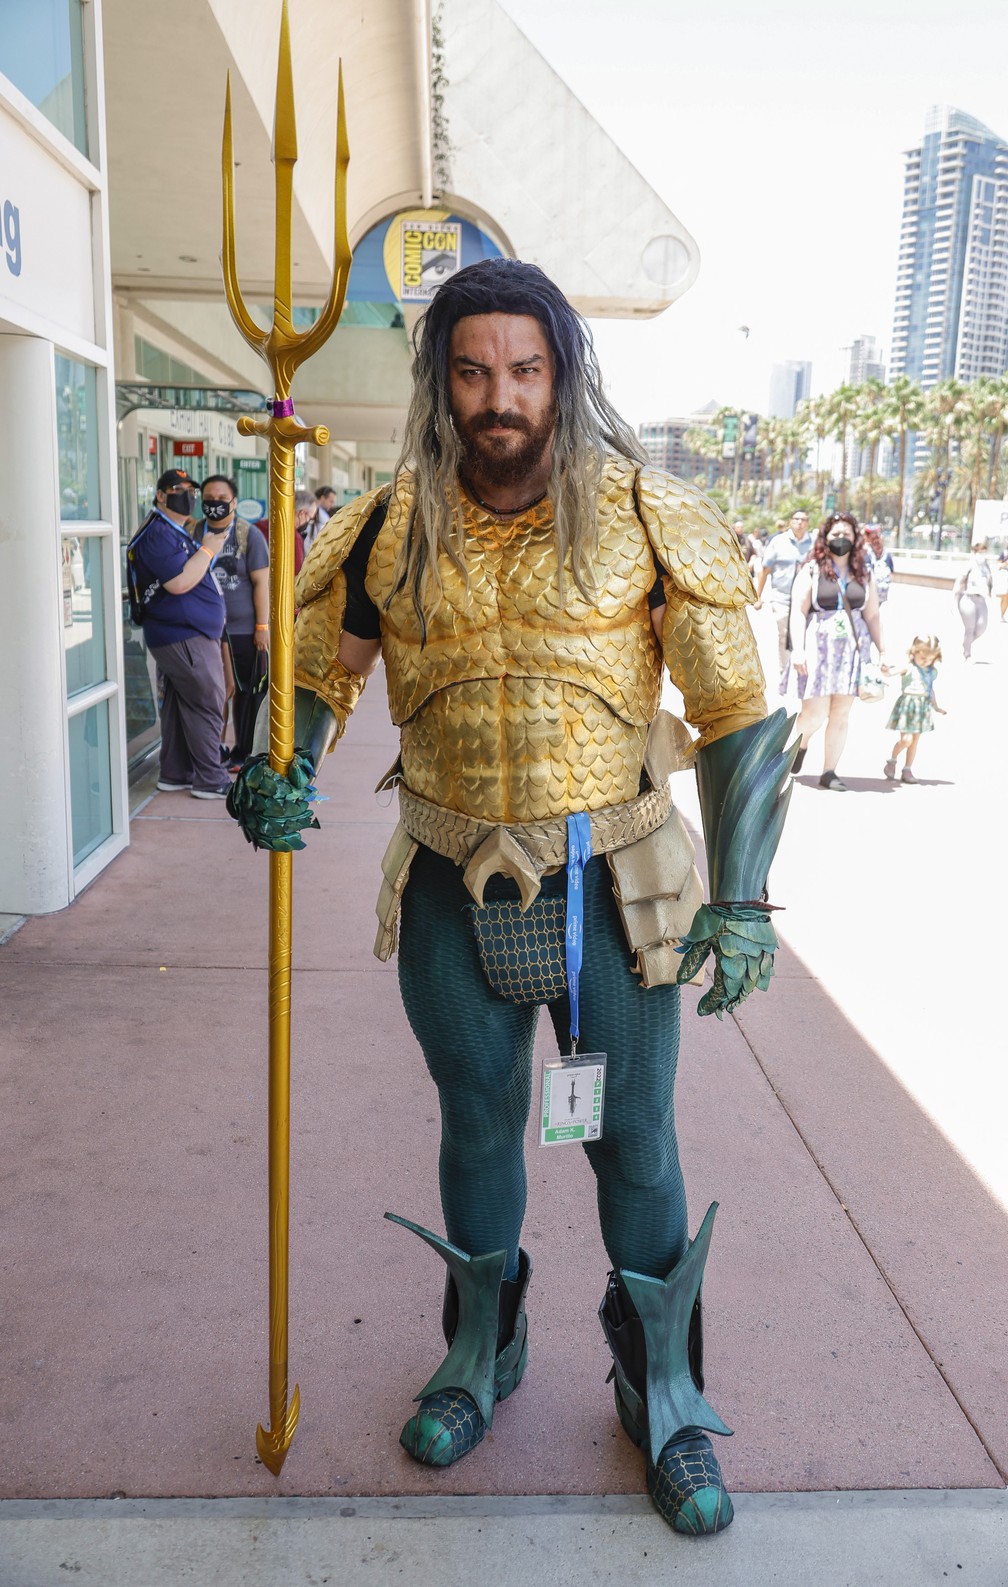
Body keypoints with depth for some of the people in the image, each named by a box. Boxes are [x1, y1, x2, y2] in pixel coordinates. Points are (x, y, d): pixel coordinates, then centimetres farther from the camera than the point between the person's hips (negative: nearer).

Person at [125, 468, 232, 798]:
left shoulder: (174, 532, 19)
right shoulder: (158, 533, -15)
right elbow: (179, 582, -24)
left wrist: (209, 548, 14)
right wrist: (208, 550, -16)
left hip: (178, 635, 11)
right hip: (185, 637, -11)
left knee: (179, 705, 13)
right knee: (208, 706, -6)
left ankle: (175, 775, 20)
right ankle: (211, 781, -1)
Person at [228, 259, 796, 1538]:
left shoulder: (648, 518, -10)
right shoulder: (388, 530, -4)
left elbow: (736, 712, -6)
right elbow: (314, 666, 11)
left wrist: (741, 901, -9)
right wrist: (279, 778, -10)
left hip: (612, 887, -2)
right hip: (452, 891, 2)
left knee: (634, 1140, 9)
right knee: (477, 1126, 18)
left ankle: (663, 1396, 34)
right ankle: (482, 1357, 44)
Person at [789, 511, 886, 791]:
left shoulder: (863, 574, 11)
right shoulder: (812, 571, 1)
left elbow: (872, 615, 13)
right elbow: (798, 612, -4)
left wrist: (882, 651, 7)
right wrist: (797, 650, -14)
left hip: (853, 649, 3)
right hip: (819, 648, -3)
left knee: (841, 715, 2)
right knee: (815, 714, -7)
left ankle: (829, 773, 10)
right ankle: (800, 743, 26)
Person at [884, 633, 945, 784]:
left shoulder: (932, 672, 11)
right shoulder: (908, 668, -9)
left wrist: (936, 707, 30)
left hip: (923, 708, 6)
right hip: (908, 705, -6)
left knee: (915, 741, 9)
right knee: (906, 739, -12)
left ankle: (907, 770, 17)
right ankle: (892, 761, 12)